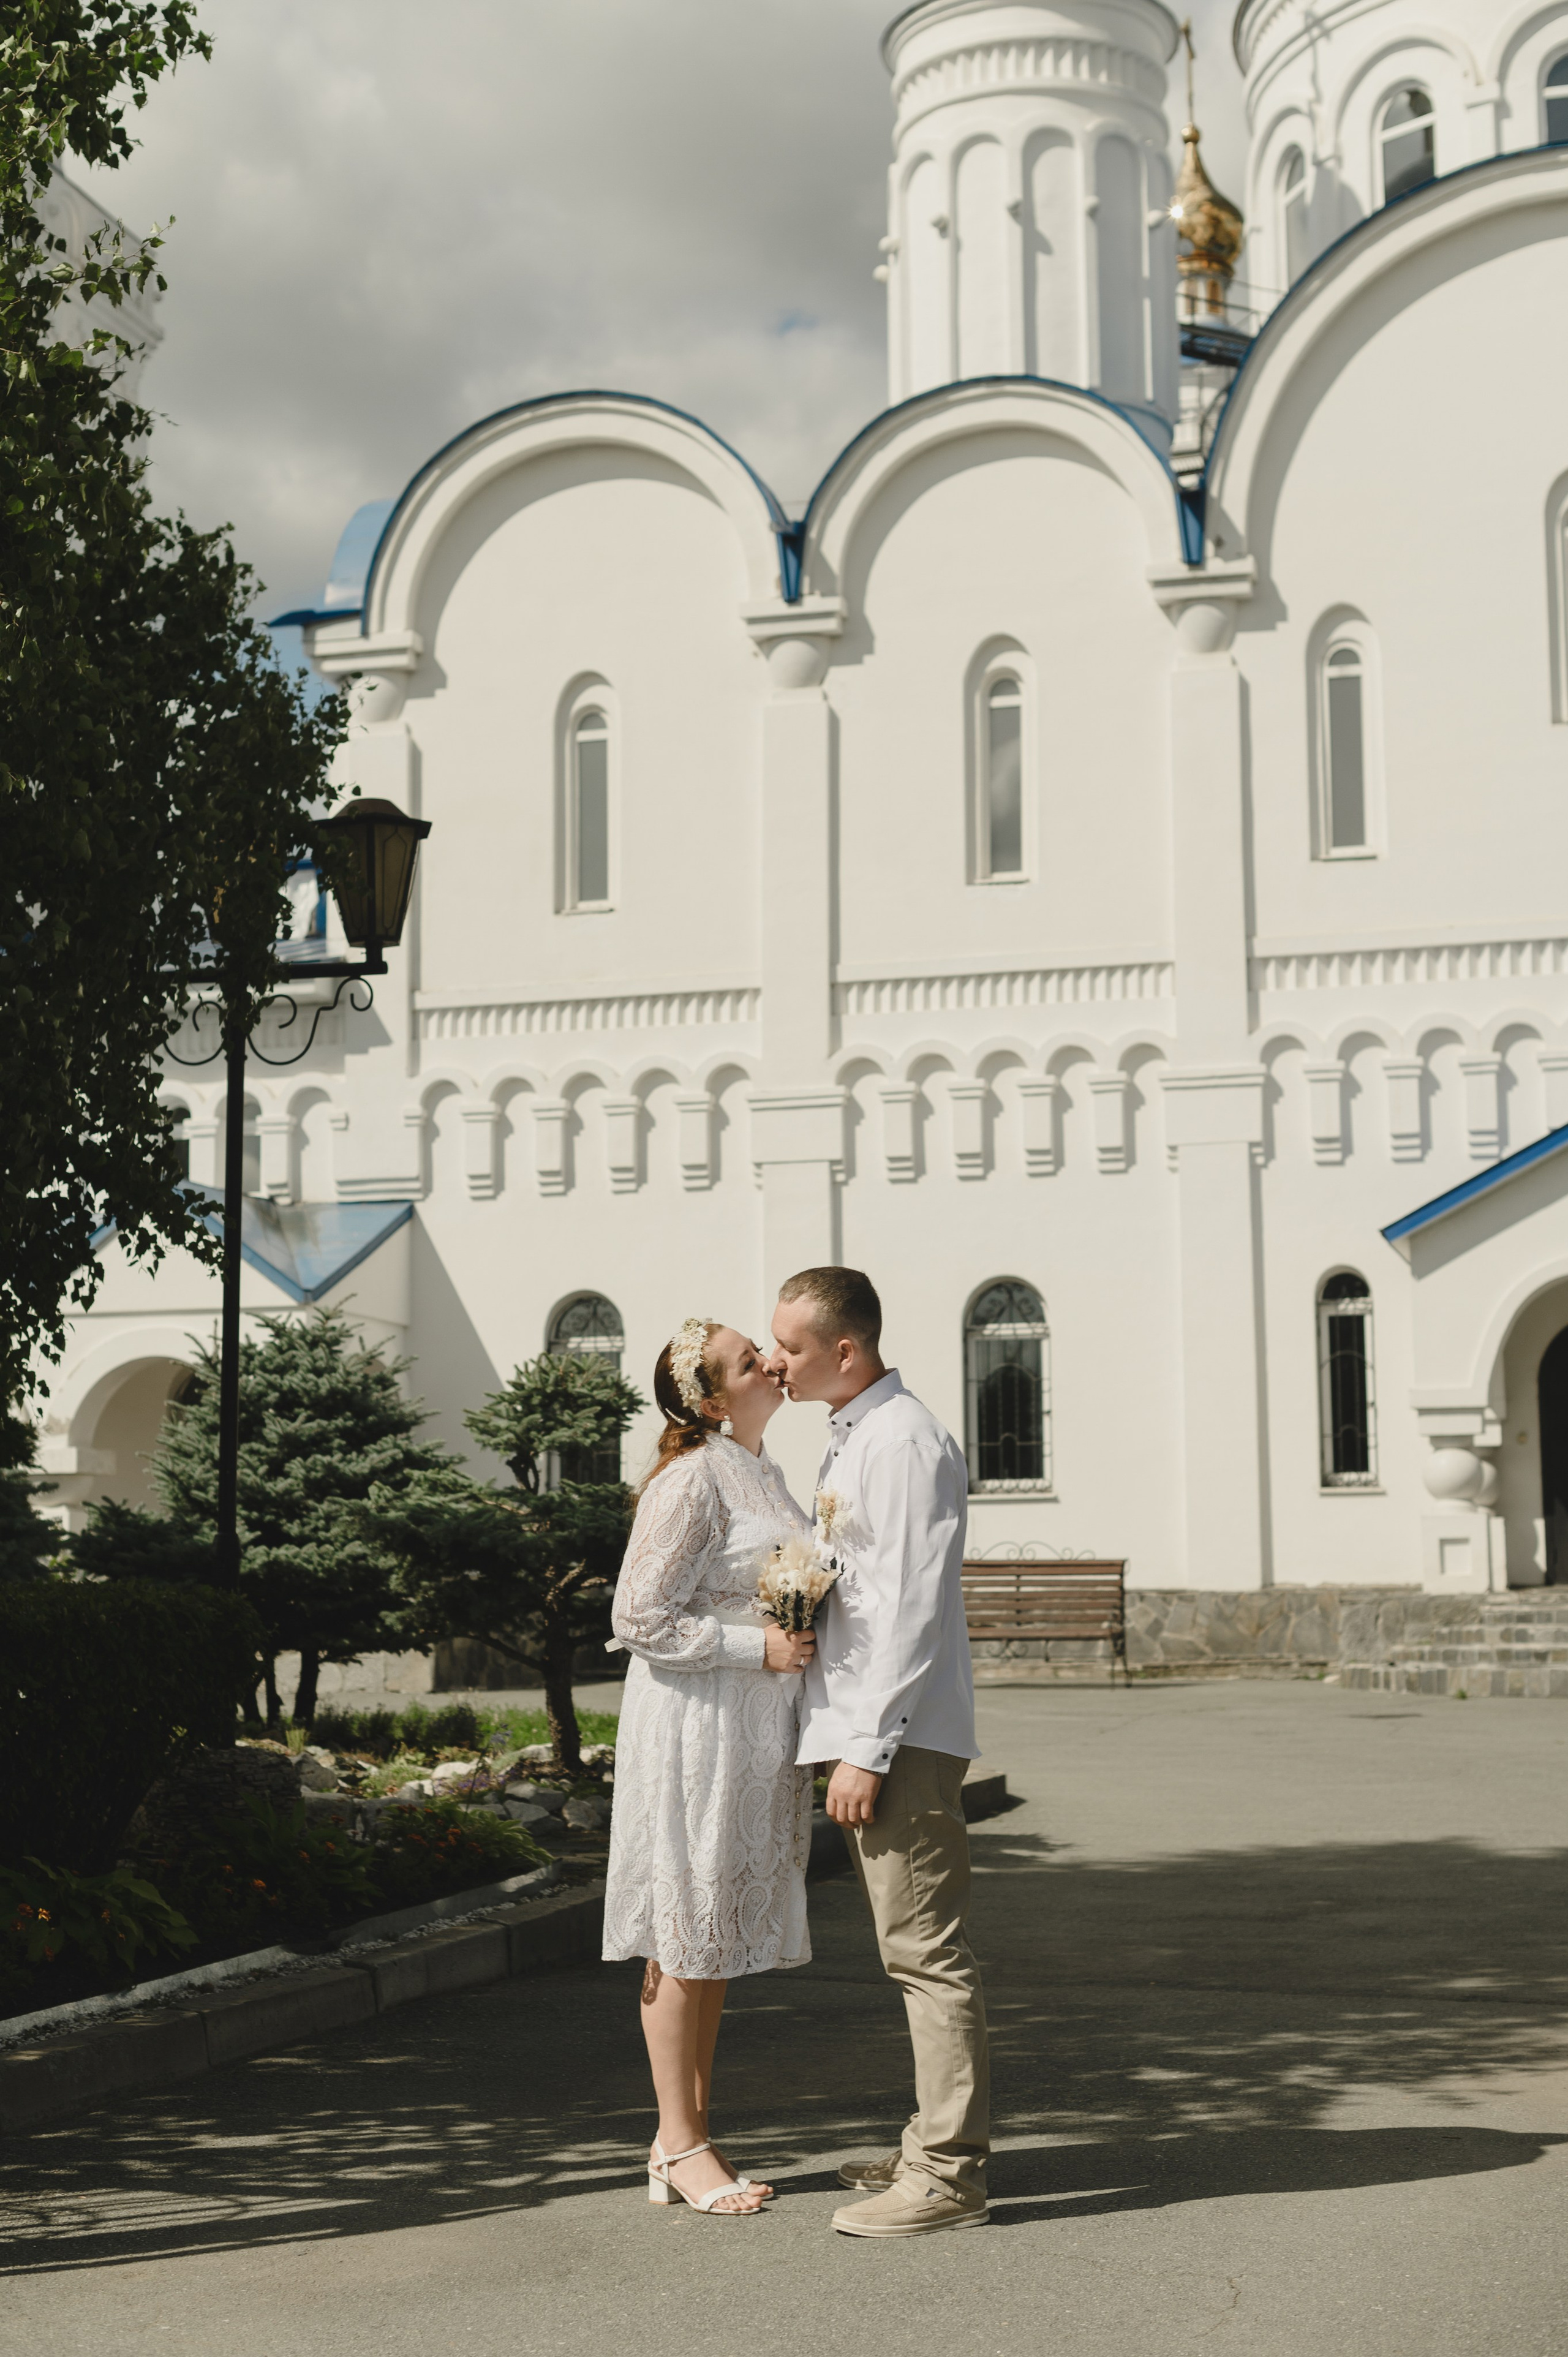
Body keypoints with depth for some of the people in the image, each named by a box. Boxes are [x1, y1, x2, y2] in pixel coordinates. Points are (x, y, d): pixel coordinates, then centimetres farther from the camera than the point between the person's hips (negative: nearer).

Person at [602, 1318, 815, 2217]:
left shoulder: (763, 1471, 14)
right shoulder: (690, 1481, -15)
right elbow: (641, 1618, -17)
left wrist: (802, 1644, 10)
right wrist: (758, 1647, -20)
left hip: (757, 1731, 9)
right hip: (695, 1727, -9)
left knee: (719, 1937, 13)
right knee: (684, 1937, -1)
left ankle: (692, 2133, 21)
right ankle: (678, 2146, 8)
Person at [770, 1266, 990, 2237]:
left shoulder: (902, 1440, -15)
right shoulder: (853, 1437, 18)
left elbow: (911, 1609, -20)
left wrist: (867, 1747, -21)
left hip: (901, 1735, -10)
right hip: (872, 1728, 10)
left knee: (925, 1948, -6)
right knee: (915, 1947, 15)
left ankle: (948, 2173, -2)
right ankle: (939, 2144, 24)